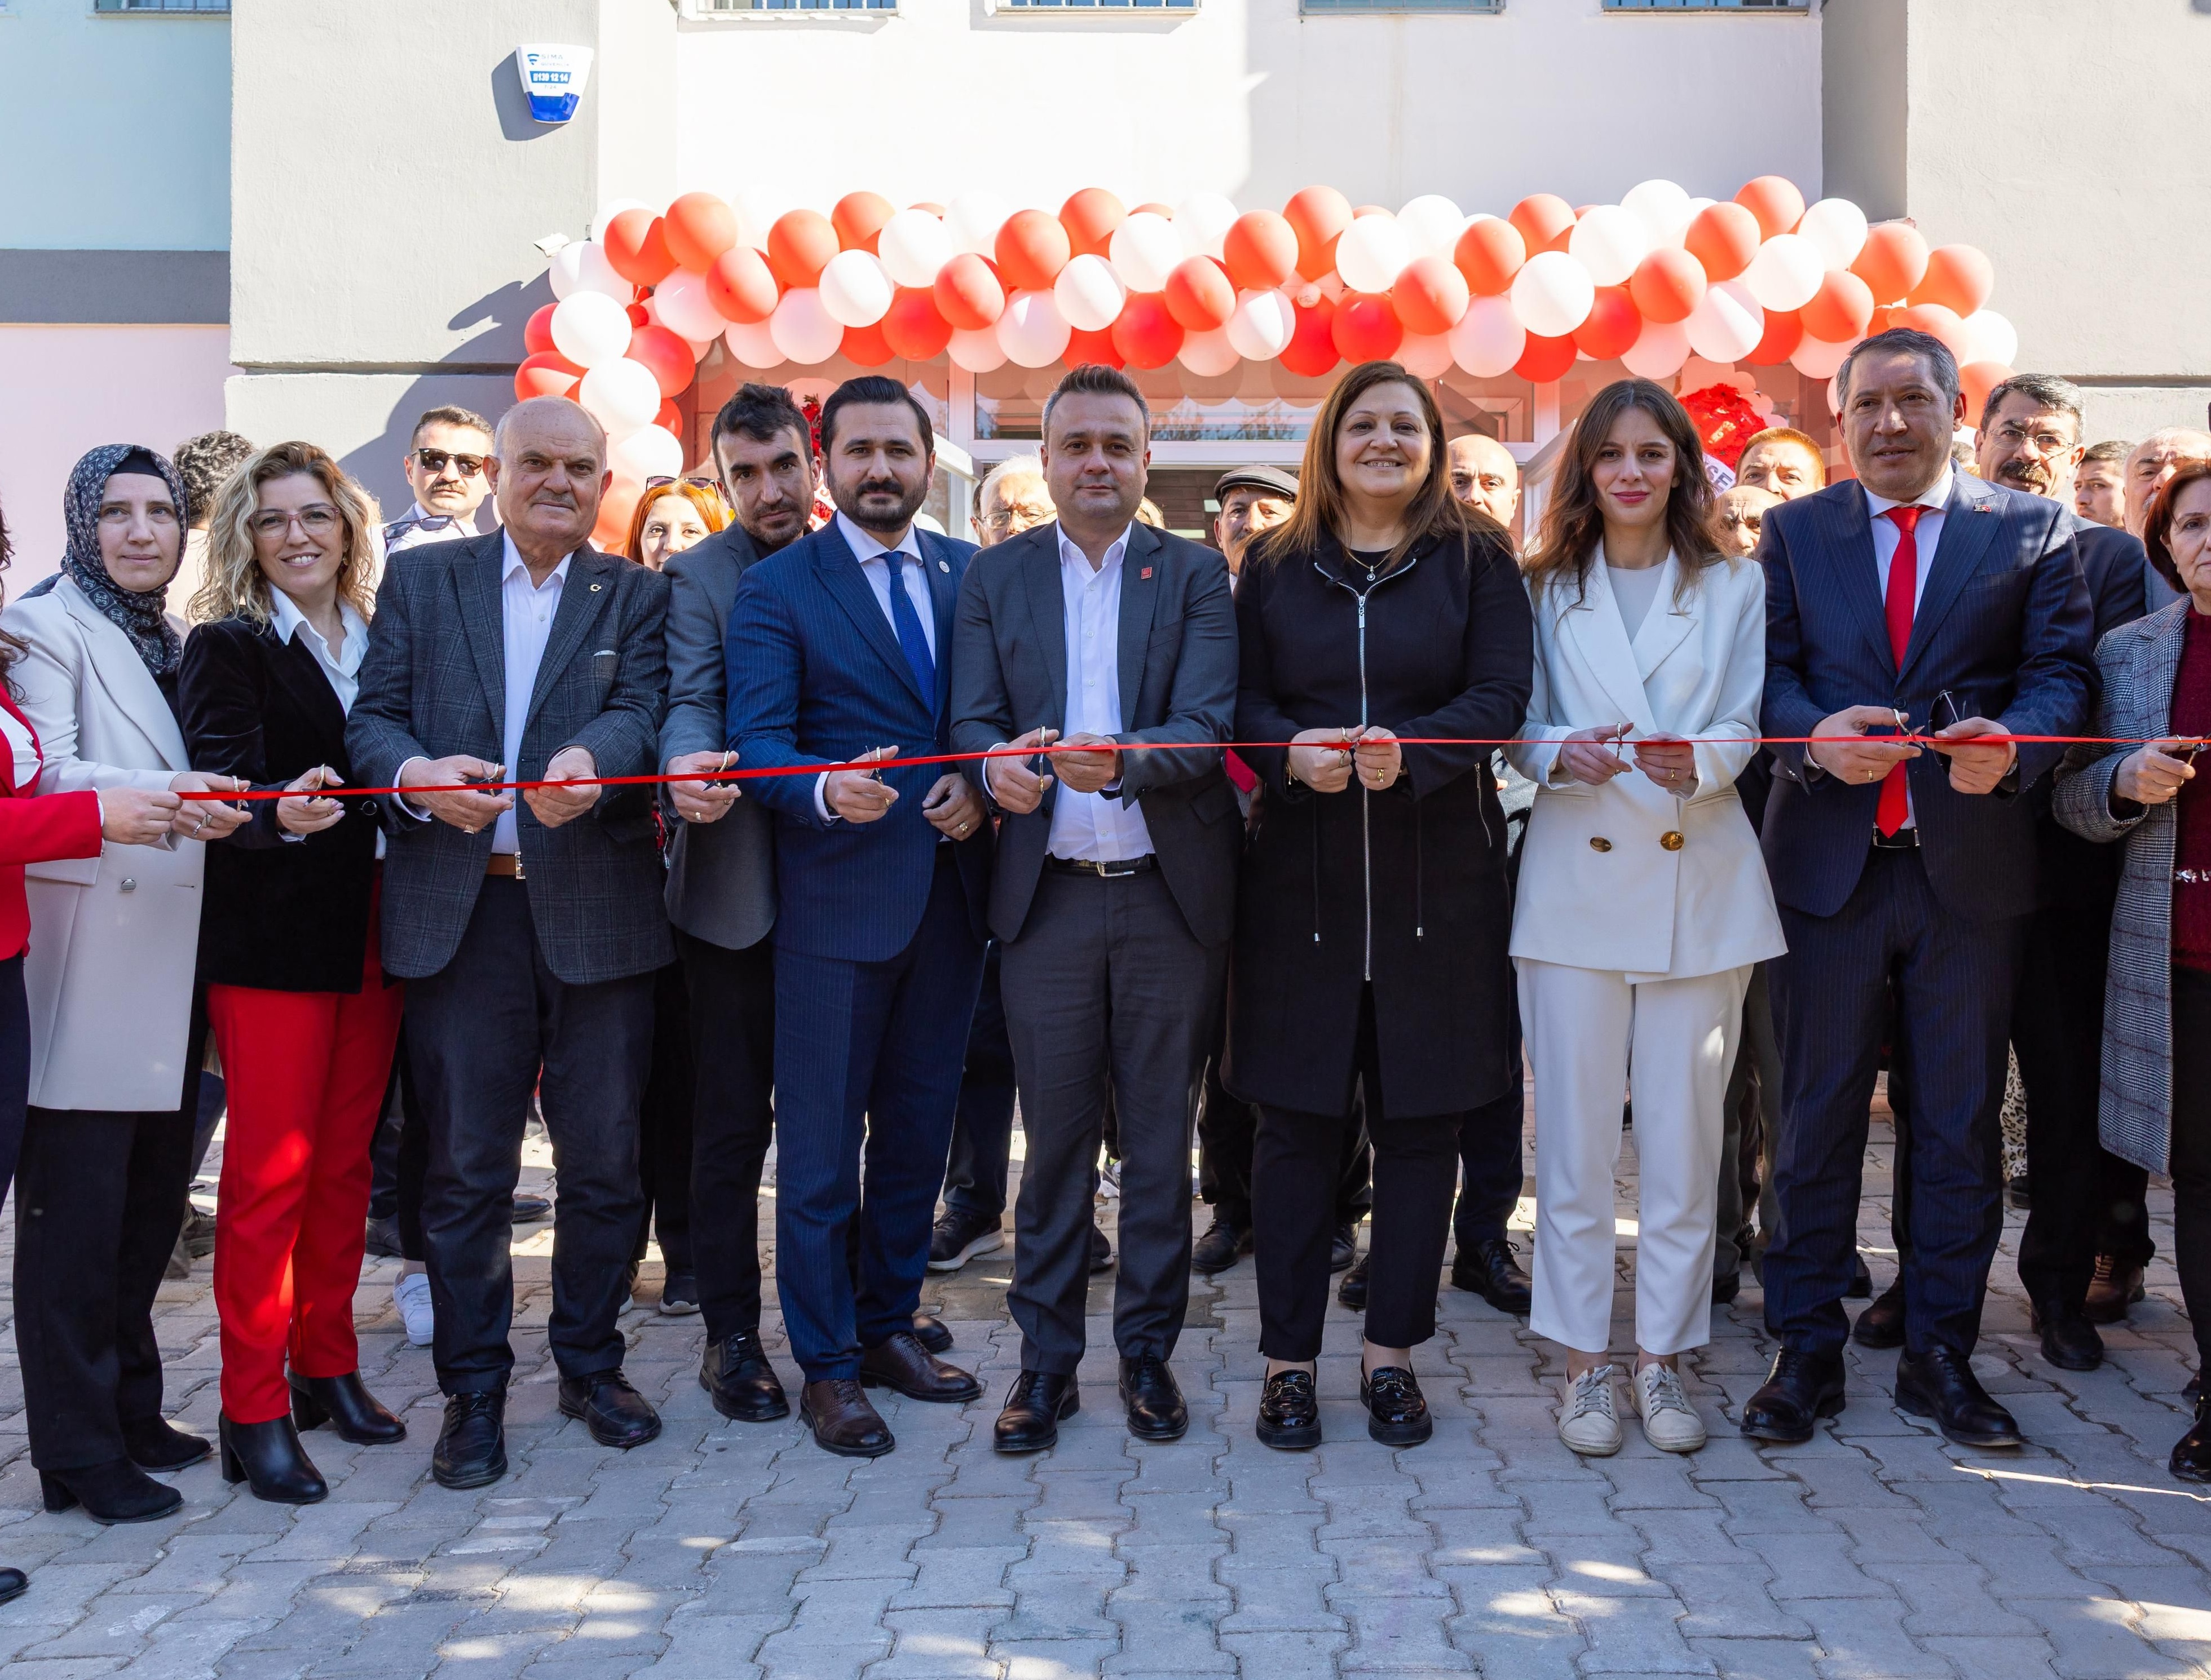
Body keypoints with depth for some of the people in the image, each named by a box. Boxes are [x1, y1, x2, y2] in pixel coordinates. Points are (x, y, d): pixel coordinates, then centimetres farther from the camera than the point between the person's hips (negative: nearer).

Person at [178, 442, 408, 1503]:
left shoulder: (380, 641, 12)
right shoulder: (227, 648, -4)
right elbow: (225, 784, -18)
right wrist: (281, 814, -36)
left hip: (369, 936, 5)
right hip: (270, 945, -5)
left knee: (344, 1163, 12)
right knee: (270, 1173, -3)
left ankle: (327, 1370, 24)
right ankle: (254, 1413, 4)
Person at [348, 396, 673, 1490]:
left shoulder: (637, 597, 10)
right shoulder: (420, 582, 11)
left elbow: (639, 709, -8)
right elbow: (371, 719, 3)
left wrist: (589, 759, -31)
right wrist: (417, 774, -20)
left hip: (597, 909, 0)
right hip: (459, 912, 0)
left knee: (605, 1159, 7)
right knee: (465, 1166, 4)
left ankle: (591, 1363, 25)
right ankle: (473, 1391, 16)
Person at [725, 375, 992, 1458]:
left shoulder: (974, 575, 10)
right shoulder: (775, 589, -2)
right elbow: (757, 741, -11)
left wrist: (979, 788, -10)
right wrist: (827, 790, -30)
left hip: (950, 891, 4)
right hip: (834, 898, -4)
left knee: (920, 1127, 15)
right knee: (821, 1145, 1)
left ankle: (890, 1327, 30)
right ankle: (826, 1367, 13)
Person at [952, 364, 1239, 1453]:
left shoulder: (1195, 576, 2)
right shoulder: (995, 577, 7)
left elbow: (1208, 726, -10)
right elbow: (973, 719, 0)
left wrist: (1120, 759, -31)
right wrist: (999, 769, -25)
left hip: (1171, 894, 0)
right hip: (1047, 896, 1)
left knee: (1160, 1139, 9)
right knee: (1054, 1140, 6)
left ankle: (1149, 1351, 22)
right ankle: (1046, 1361, 17)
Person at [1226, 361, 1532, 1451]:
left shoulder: (1477, 561, 5)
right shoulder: (1275, 565, 8)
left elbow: (1500, 697, -5)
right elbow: (1243, 700, 3)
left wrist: (1411, 750, -22)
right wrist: (1292, 751, -18)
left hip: (1438, 878, 0)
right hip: (1301, 876, 0)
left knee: (1421, 1117, 5)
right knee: (1295, 1118, 3)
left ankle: (1392, 1352, 18)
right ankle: (1289, 1357, 13)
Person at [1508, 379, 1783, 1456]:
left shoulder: (1735, 589, 8)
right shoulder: (1544, 591, 9)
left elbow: (1746, 728, 2)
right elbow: (1516, 728, 6)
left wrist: (1695, 764, -19)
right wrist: (1558, 754, -16)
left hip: (1699, 884, 0)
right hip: (1576, 876, 0)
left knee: (1683, 1131, 4)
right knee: (1573, 1133, 1)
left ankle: (1661, 1357, 15)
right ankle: (1583, 1358, 12)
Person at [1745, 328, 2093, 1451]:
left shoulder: (2033, 530, 7)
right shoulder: (1792, 532, 10)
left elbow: (2059, 671, -1)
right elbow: (1769, 673, 1)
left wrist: (2013, 742, -23)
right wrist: (1816, 736, -20)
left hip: (1970, 864, 0)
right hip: (1827, 859, 0)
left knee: (1961, 1124, 8)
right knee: (1817, 1116, 6)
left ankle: (1940, 1353, 20)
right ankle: (1807, 1350, 17)